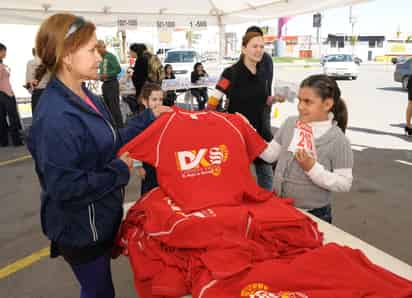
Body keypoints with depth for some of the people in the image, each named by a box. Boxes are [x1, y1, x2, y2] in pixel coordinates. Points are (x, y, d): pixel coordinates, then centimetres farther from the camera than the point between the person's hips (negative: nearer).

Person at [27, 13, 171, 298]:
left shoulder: (87, 98, 1)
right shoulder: (55, 117, -29)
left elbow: (111, 143, 8)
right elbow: (65, 187, -30)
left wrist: (149, 117, 4)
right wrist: (120, 170, -21)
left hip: (100, 217, 9)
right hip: (80, 229, -9)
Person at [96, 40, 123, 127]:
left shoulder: (111, 56, -10)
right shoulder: (101, 58, 11)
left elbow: (118, 69, -16)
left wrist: (106, 75, -19)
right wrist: (100, 76, 1)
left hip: (112, 83, -8)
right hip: (105, 84, 8)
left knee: (114, 106, -7)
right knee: (108, 106, 13)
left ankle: (119, 125, 0)